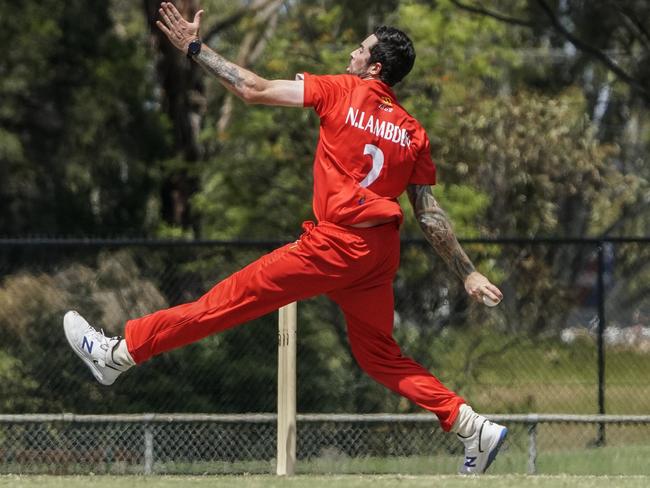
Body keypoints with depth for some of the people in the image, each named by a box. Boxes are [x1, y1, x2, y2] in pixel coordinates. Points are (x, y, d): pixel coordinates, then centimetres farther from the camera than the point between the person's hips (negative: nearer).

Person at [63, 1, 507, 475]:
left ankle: (121, 351, 2)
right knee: (378, 353, 18)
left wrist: (195, 47, 4)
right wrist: (468, 273, 14)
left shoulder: (343, 91, -3)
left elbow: (255, 90, -3)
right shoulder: (412, 132, 10)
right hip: (381, 253, 6)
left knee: (233, 299, -3)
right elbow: (431, 215, 8)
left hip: (336, 245, -6)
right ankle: (472, 426, 11)